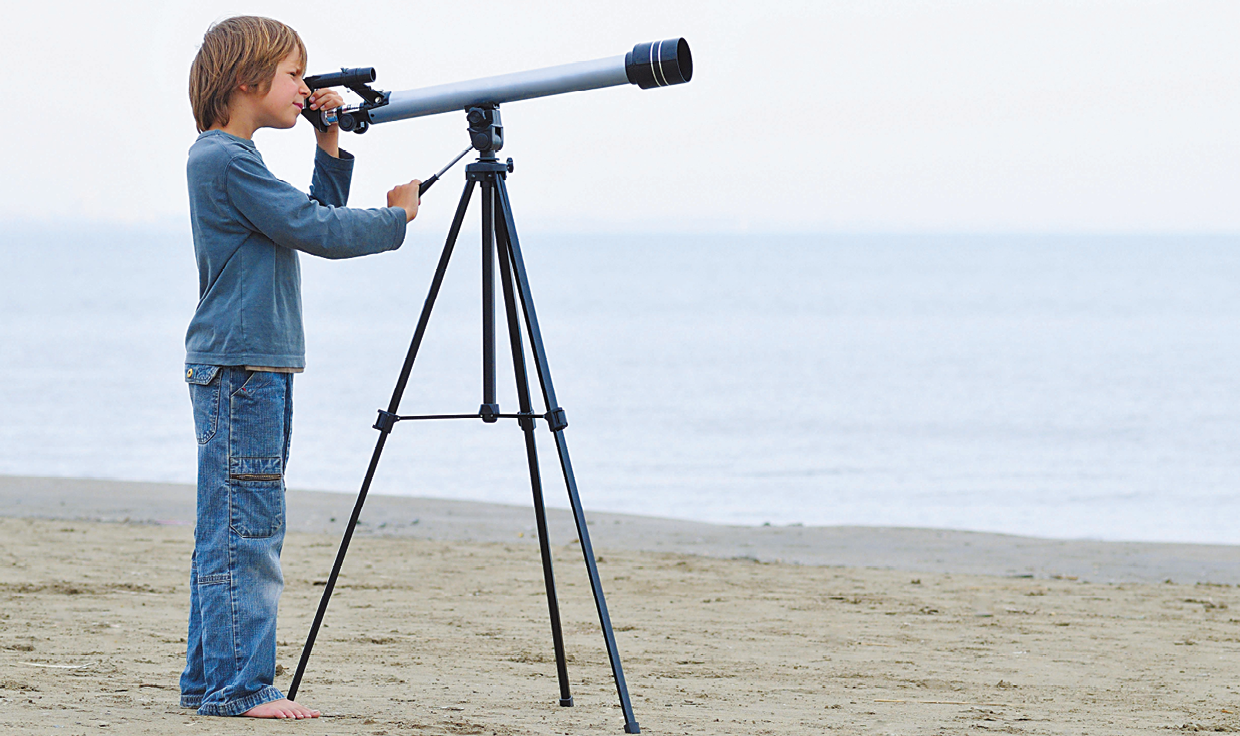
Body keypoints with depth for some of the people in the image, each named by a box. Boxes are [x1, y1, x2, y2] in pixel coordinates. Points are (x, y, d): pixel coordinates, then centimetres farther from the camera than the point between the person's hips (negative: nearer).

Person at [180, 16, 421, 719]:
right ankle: (239, 684, -8)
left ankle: (210, 679, 15)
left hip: (258, 369, 10)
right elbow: (319, 232, -16)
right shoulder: (224, 160, -13)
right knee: (245, 533, -9)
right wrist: (397, 216, -2)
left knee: (229, 532, 12)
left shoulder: (236, 160, 18)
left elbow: (318, 221, 24)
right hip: (238, 368, -10)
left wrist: (332, 151, 14)